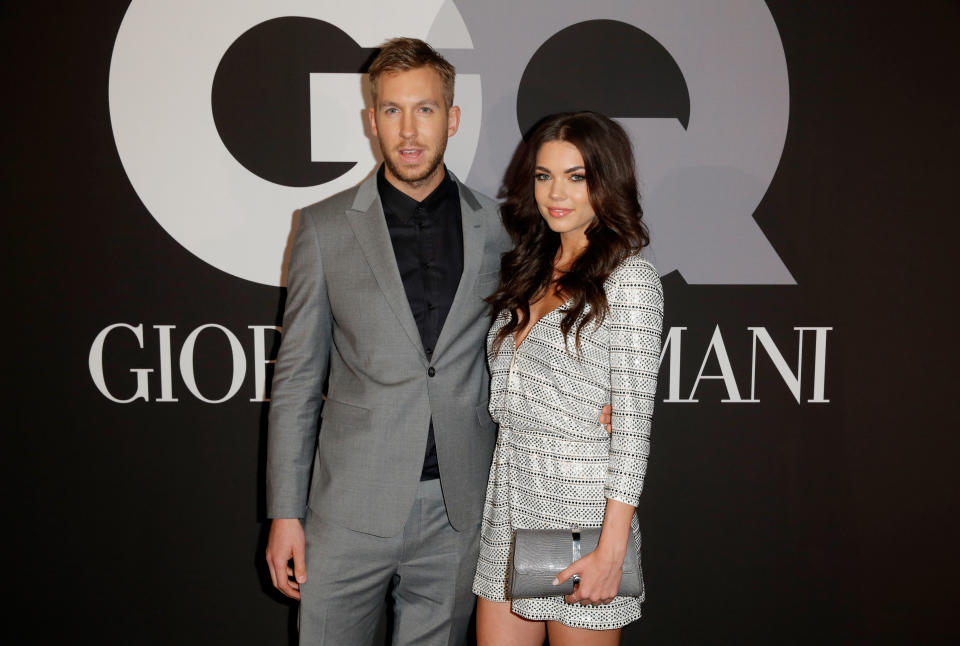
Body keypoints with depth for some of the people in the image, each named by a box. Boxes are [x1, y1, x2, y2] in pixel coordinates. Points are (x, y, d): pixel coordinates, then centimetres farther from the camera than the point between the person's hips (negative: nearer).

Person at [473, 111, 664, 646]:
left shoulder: (629, 277, -9)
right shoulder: (530, 273, 12)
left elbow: (634, 417, -14)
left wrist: (612, 548, -18)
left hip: (581, 505, -6)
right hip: (509, 502, 6)